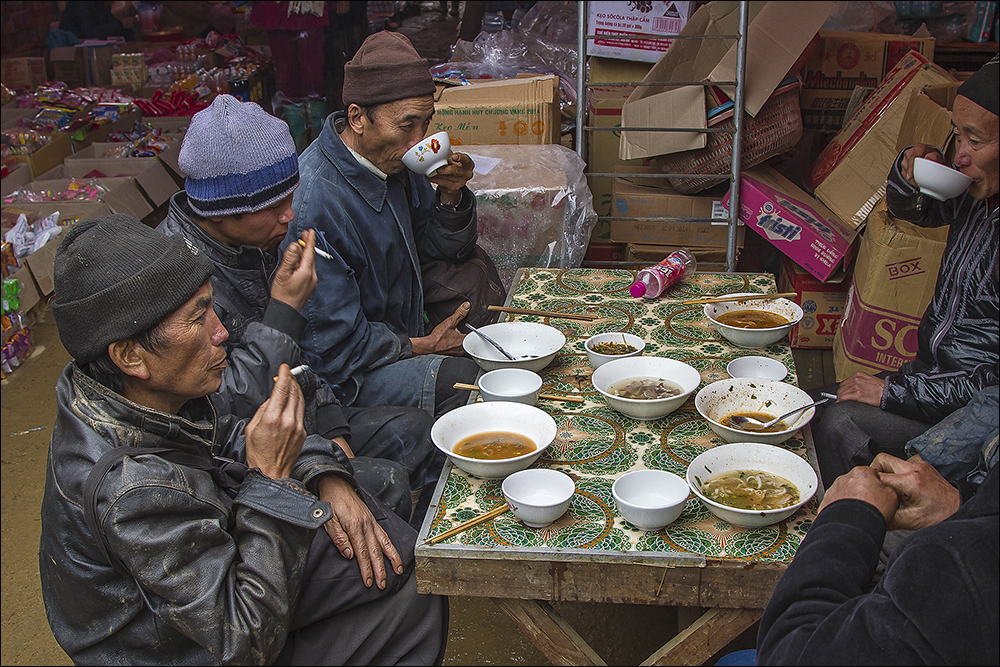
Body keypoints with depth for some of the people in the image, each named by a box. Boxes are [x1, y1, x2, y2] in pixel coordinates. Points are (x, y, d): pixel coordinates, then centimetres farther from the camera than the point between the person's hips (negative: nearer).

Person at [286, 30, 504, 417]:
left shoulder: (392, 159, -4)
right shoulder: (314, 204, -30)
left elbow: (442, 249, 9)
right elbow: (336, 347, -26)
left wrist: (451, 195, -12)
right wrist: (424, 345, -14)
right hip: (342, 379, -9)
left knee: (474, 270, 10)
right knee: (465, 380, -26)